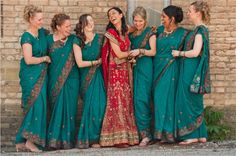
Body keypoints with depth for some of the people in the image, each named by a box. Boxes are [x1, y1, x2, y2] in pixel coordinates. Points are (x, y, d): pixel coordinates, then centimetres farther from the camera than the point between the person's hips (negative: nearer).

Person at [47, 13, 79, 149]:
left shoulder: (73, 39, 3)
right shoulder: (49, 39, 3)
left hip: (71, 78, 0)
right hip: (55, 80, 0)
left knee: (69, 108, -1)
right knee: (56, 107, -1)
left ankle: (67, 139, 6)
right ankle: (55, 139, 4)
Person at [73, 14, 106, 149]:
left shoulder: (99, 38, 2)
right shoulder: (77, 41, -2)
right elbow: (80, 63, -6)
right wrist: (96, 62, -2)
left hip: (98, 76, 1)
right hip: (86, 77, -1)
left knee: (100, 104, -6)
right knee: (91, 106, -6)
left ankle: (92, 137, 7)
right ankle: (91, 138, 5)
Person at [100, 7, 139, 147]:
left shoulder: (125, 32, 13)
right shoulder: (110, 32, -6)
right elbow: (119, 54, -9)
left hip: (126, 69, 6)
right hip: (116, 70, -6)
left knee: (126, 101, 4)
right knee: (118, 101, -7)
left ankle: (127, 135, 7)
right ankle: (118, 138, -6)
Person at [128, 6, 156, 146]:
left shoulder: (150, 32, -1)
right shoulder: (132, 34, 15)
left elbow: (153, 52, -6)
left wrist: (140, 51, -17)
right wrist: (130, 56, 3)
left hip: (145, 68, -6)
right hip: (135, 67, 6)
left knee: (141, 98, -13)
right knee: (136, 99, 2)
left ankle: (145, 132, -10)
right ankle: (144, 132, 6)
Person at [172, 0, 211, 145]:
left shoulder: (200, 30, -15)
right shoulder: (201, 29, 14)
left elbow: (195, 52, -22)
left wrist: (179, 53, -10)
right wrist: (181, 53, 14)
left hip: (192, 71, -10)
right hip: (192, 70, 10)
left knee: (189, 101, -4)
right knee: (195, 102, 12)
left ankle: (192, 135, 1)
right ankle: (201, 135, 17)